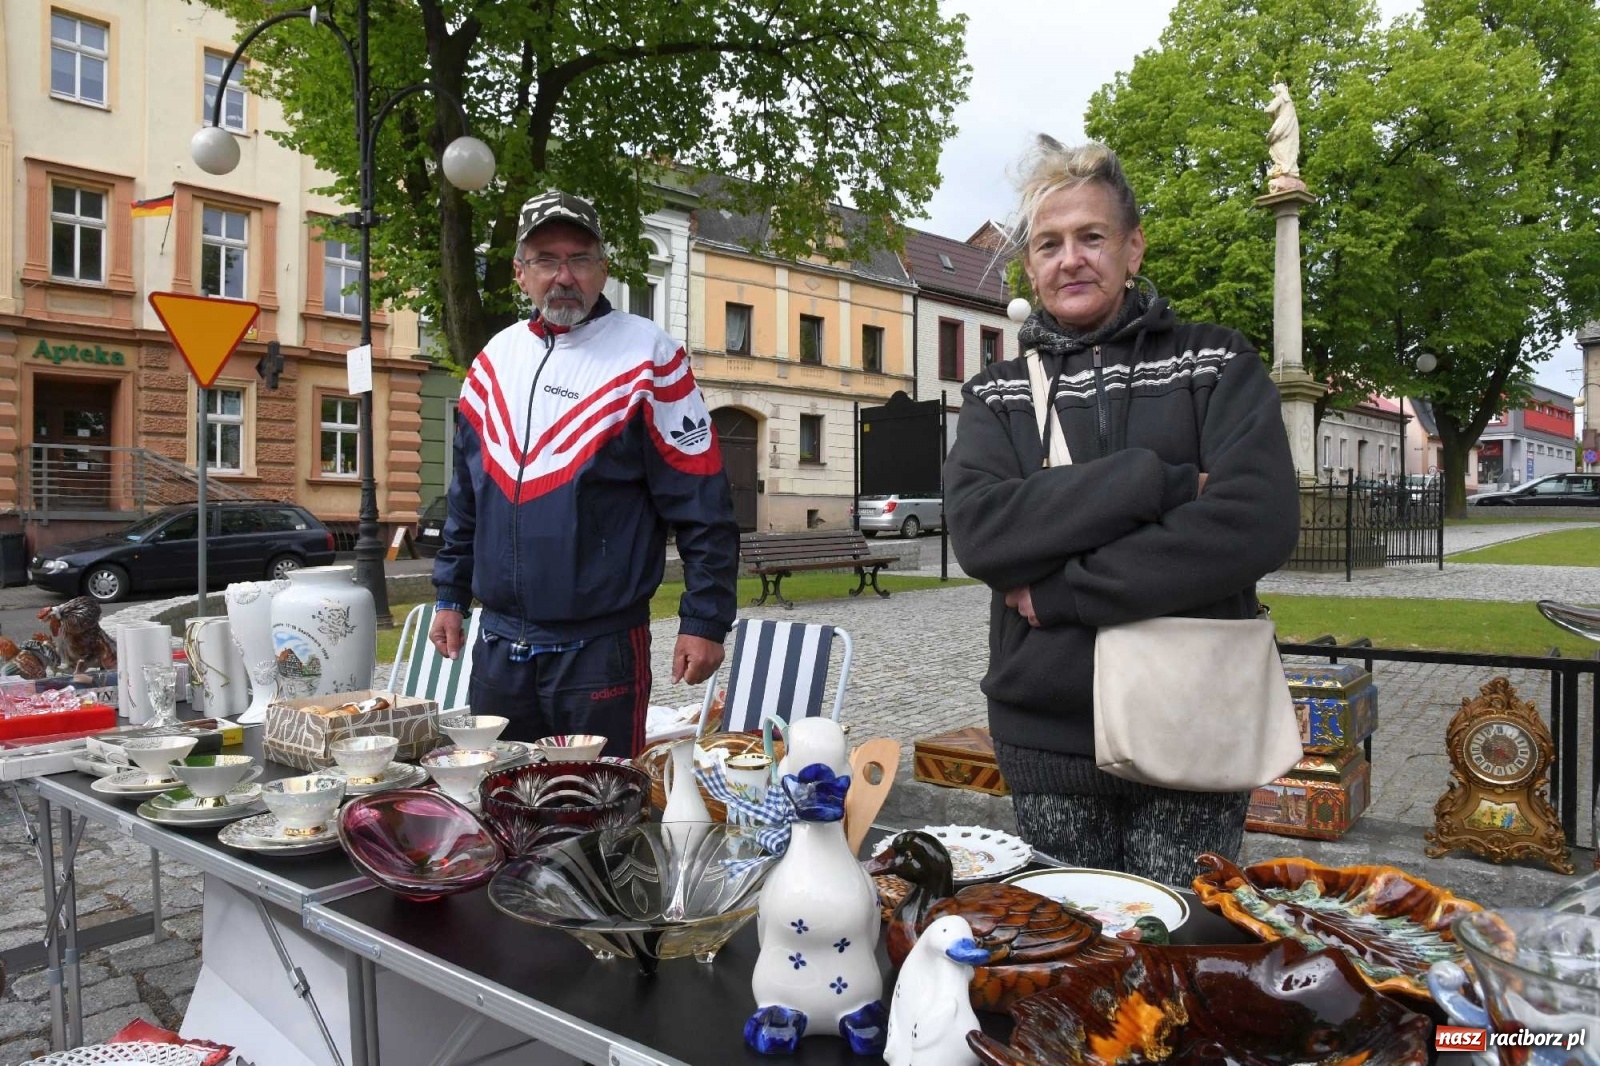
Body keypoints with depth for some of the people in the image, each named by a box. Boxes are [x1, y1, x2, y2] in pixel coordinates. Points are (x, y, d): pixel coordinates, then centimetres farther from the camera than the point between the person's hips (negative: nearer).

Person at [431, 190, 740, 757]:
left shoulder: (646, 357, -7)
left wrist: (705, 620, -14)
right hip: (497, 643, 6)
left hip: (602, 646, -5)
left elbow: (702, 506, -10)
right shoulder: (496, 357, 9)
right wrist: (450, 595, 14)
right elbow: (465, 496, 17)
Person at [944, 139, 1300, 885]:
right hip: (1047, 738, 2)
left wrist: (1060, 591, -15)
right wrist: (1160, 482, -18)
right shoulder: (996, 393, 7)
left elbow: (1259, 523, -14)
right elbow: (977, 529, -12)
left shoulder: (1217, 366, 2)